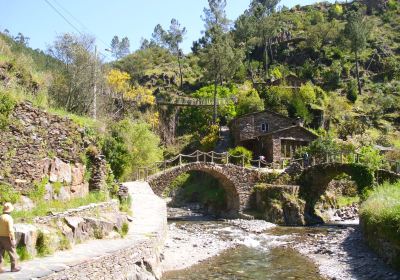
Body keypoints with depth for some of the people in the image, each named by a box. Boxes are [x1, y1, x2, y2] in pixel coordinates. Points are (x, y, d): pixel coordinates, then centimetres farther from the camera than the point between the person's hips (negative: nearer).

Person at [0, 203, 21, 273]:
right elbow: (10, 230, -21)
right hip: (7, 238, -7)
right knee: (12, 253, 5)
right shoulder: (9, 218, -17)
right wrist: (13, 240, -16)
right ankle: (14, 267, 10)